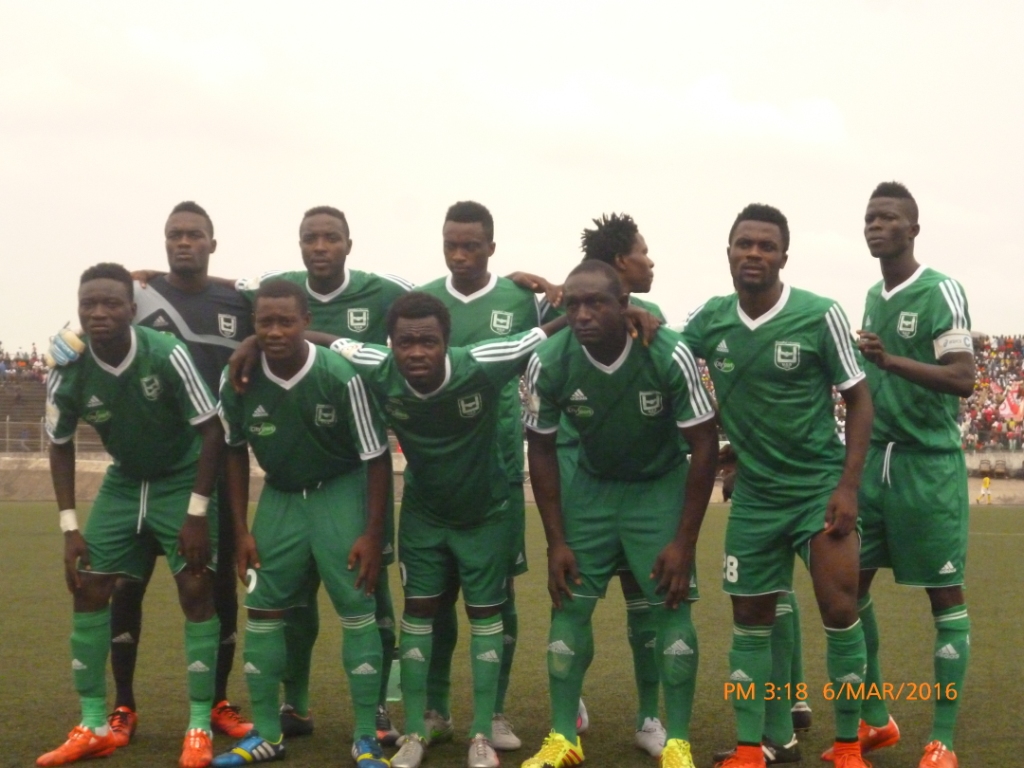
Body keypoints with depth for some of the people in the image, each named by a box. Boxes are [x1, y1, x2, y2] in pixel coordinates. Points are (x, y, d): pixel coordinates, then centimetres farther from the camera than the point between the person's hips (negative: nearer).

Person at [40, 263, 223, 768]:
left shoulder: (167, 355, -27)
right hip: (122, 483, 4)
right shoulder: (67, 374, -16)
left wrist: (197, 513, -21)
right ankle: (93, 727, 8)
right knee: (88, 590, -2)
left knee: (196, 591, -10)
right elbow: (61, 447, 0)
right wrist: (70, 527, -5)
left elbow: (211, 430, -19)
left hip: (182, 481, -4)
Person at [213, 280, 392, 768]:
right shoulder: (239, 382, -14)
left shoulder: (340, 376, -25)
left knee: (357, 611, -5)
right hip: (280, 496, 4)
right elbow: (236, 453, 3)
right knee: (262, 611, 3)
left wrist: (372, 533, -15)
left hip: (340, 492, -4)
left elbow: (375, 456, -14)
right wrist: (242, 530, 2)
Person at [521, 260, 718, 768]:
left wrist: (684, 541, -17)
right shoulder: (548, 363, -21)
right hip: (591, 486, 2)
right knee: (569, 606, -2)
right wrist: (557, 541, -7)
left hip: (661, 487, -2)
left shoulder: (669, 356, -27)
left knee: (670, 607, -7)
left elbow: (704, 443, -17)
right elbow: (542, 450, -6)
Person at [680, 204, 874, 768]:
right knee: (750, 620, 7)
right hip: (754, 494, 4)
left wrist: (848, 486, -13)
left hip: (820, 487, -3)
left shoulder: (820, 315, -12)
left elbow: (858, 401, -6)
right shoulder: (710, 319, -1)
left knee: (840, 611, -6)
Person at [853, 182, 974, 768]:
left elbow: (964, 380, -19)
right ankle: (876, 719, 21)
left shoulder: (942, 292, -10)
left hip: (929, 463, -8)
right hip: (873, 459, 8)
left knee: (946, 594, 0)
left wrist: (890, 361, -30)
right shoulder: (873, 296, 13)